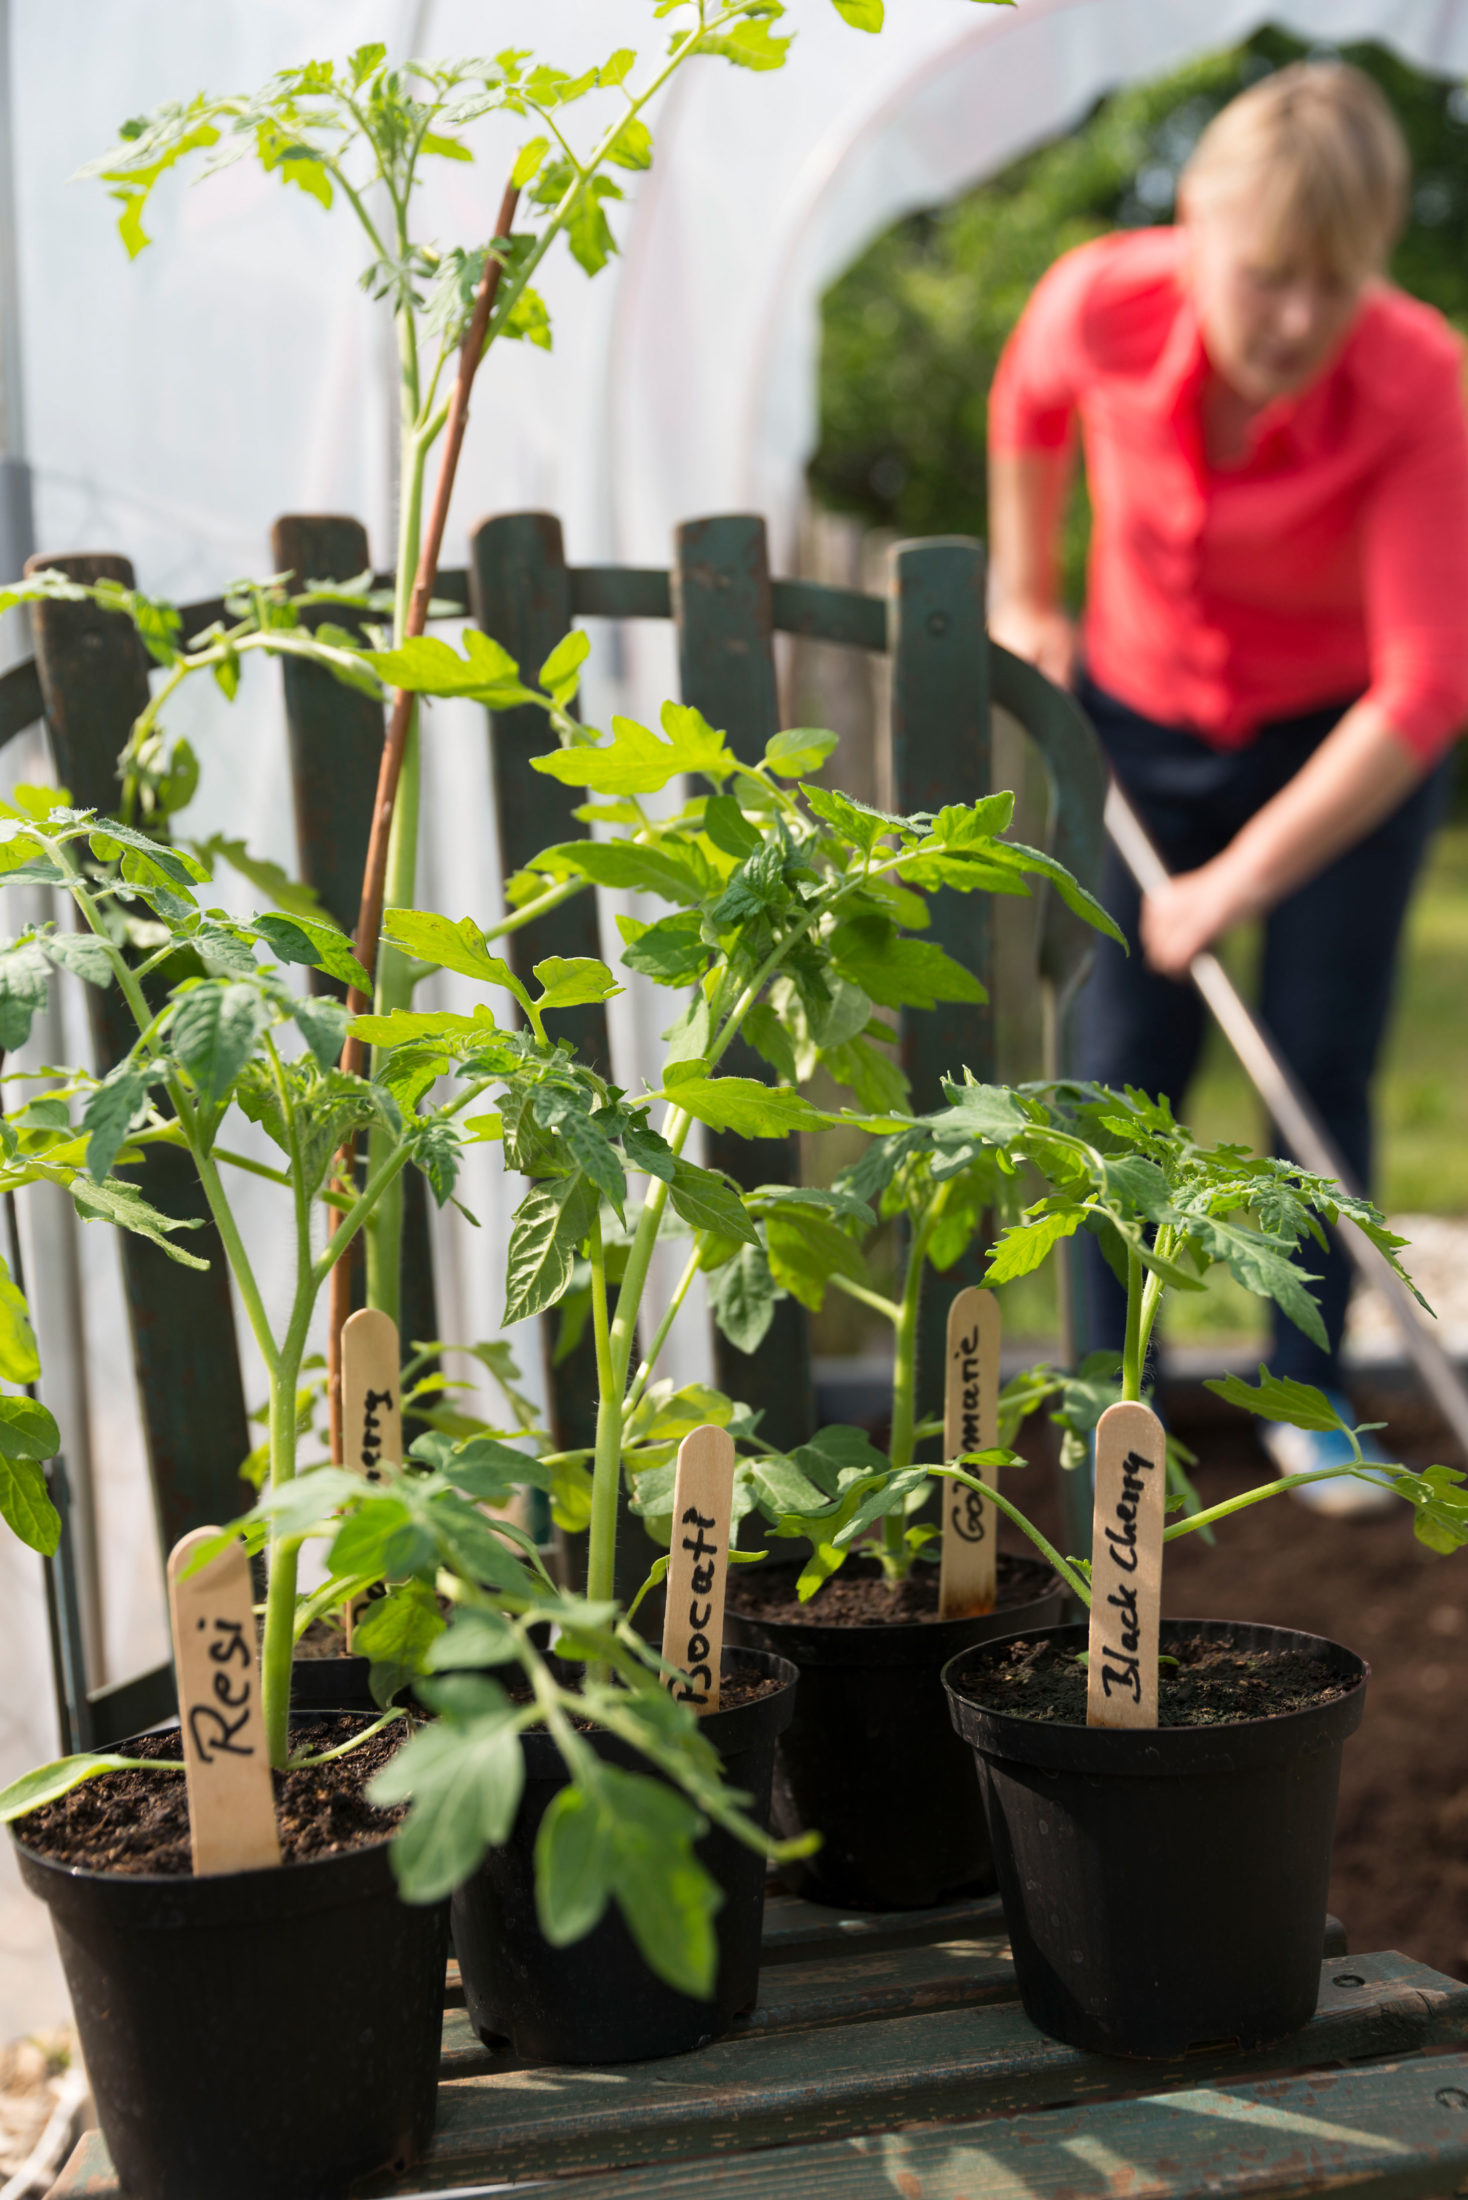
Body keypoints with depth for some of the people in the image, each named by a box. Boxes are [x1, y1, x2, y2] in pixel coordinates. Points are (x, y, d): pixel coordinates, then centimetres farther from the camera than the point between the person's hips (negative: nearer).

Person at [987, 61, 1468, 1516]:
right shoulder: (1101, 302, -25)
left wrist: (1244, 878, -29)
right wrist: (1024, 599, 12)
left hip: (1349, 736, -2)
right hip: (1141, 718, 2)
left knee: (1323, 1061, -2)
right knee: (1127, 1060, 2)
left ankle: (1308, 1394, 14)